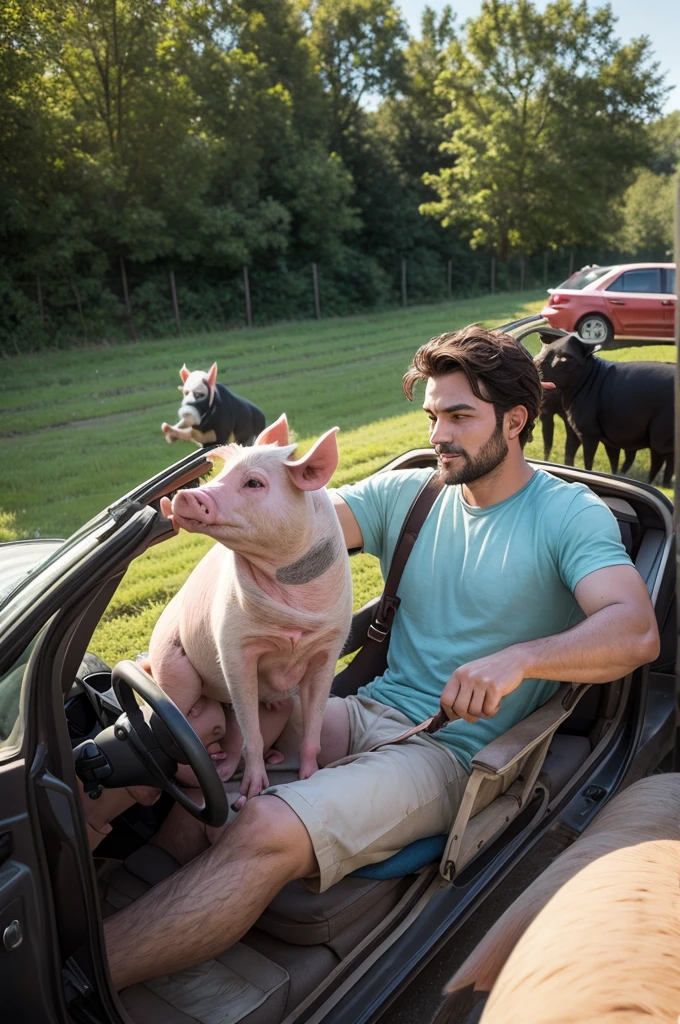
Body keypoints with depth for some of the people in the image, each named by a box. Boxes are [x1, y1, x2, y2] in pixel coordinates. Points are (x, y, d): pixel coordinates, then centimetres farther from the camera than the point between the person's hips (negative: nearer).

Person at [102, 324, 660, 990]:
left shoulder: (568, 514, -3)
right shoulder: (407, 493, 9)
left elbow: (637, 632, -17)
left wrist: (517, 658, -34)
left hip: (453, 749, -6)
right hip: (370, 711, 6)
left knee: (268, 833, -28)